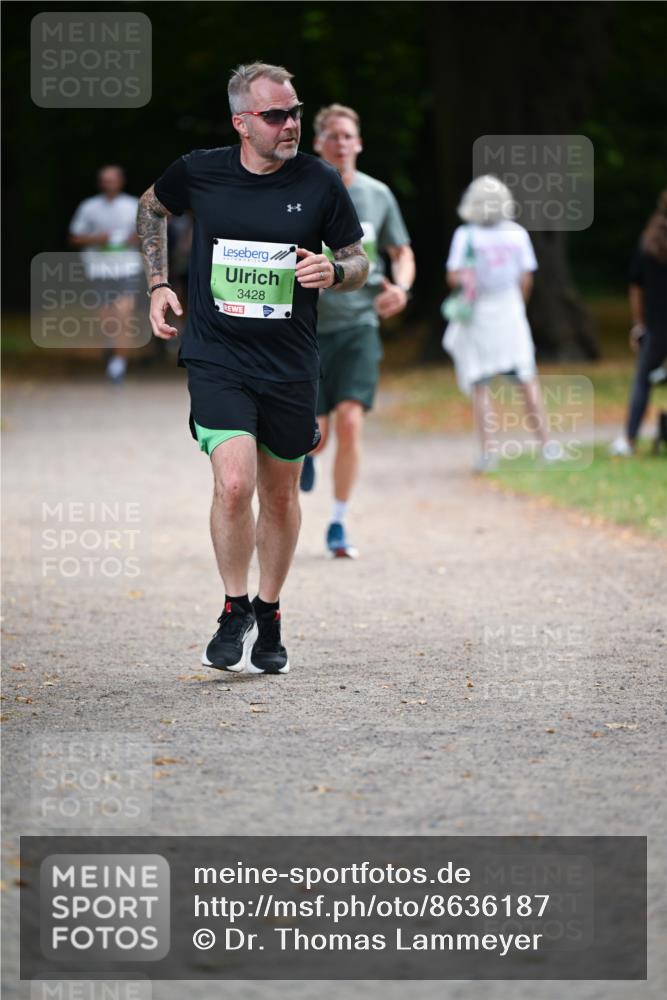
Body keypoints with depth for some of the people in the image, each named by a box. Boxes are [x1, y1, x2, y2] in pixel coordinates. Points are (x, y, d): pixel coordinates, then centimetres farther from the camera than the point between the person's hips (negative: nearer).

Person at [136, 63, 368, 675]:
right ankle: (235, 613, 1)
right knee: (234, 483, -19)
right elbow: (152, 209, 18)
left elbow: (359, 264, 6)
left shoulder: (320, 183, -5)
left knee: (281, 495, 12)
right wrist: (159, 284, 11)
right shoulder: (199, 172, -5)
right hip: (217, 359, -2)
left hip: (291, 366, 2)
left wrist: (334, 272, -16)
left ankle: (269, 617, 31)